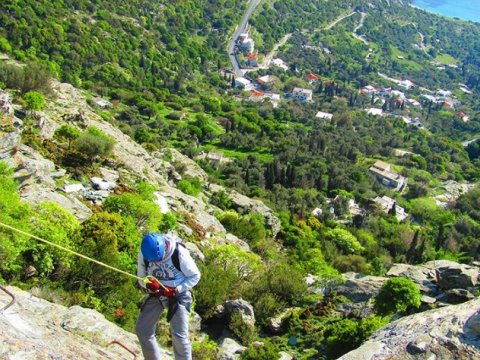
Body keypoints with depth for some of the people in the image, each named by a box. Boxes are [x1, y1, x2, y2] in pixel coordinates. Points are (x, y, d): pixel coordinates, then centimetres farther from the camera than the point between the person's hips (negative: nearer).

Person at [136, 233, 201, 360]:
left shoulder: (179, 253, -25)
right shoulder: (144, 254, -13)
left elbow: (195, 276, -12)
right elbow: (141, 277, 1)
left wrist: (177, 290, -24)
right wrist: (148, 285, -22)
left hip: (178, 295, -4)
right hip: (156, 294, 4)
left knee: (179, 336, -10)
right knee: (142, 330, 1)